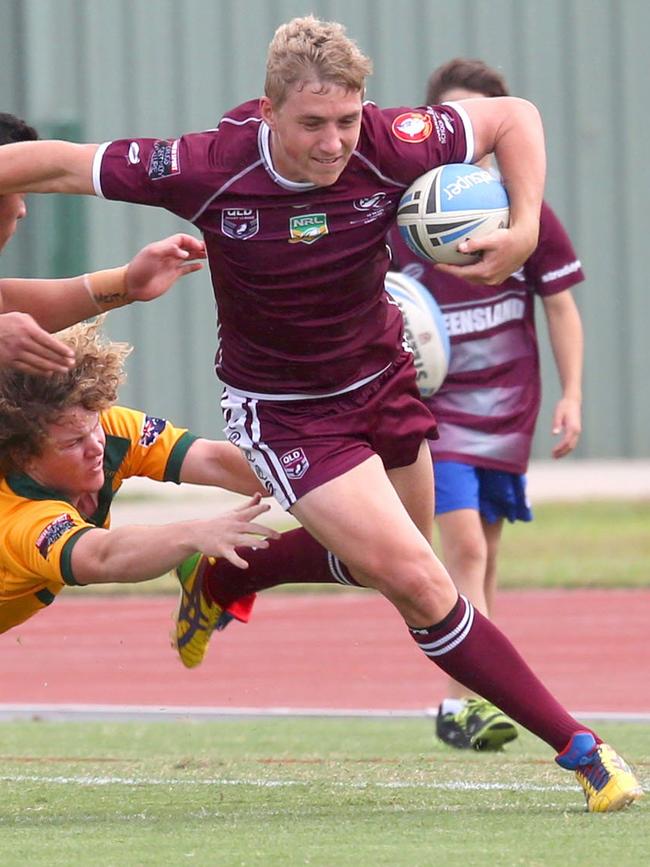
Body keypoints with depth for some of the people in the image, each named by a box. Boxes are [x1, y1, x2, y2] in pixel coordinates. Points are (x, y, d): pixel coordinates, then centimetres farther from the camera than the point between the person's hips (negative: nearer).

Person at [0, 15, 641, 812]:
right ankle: (577, 749, -4)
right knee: (419, 583, -14)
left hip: (381, 379, 5)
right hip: (281, 411, -5)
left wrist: (523, 230, -21)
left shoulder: (390, 147, -23)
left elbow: (512, 117, -7)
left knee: (379, 561, 24)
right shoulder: (209, 169, -28)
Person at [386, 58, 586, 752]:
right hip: (433, 404, -2)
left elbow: (560, 307, 5)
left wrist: (571, 397, -1)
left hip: (506, 409, 2)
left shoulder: (524, 214, -1)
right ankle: (472, 701, -20)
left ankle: (460, 703, 19)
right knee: (465, 546, -16)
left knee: (483, 557, 9)